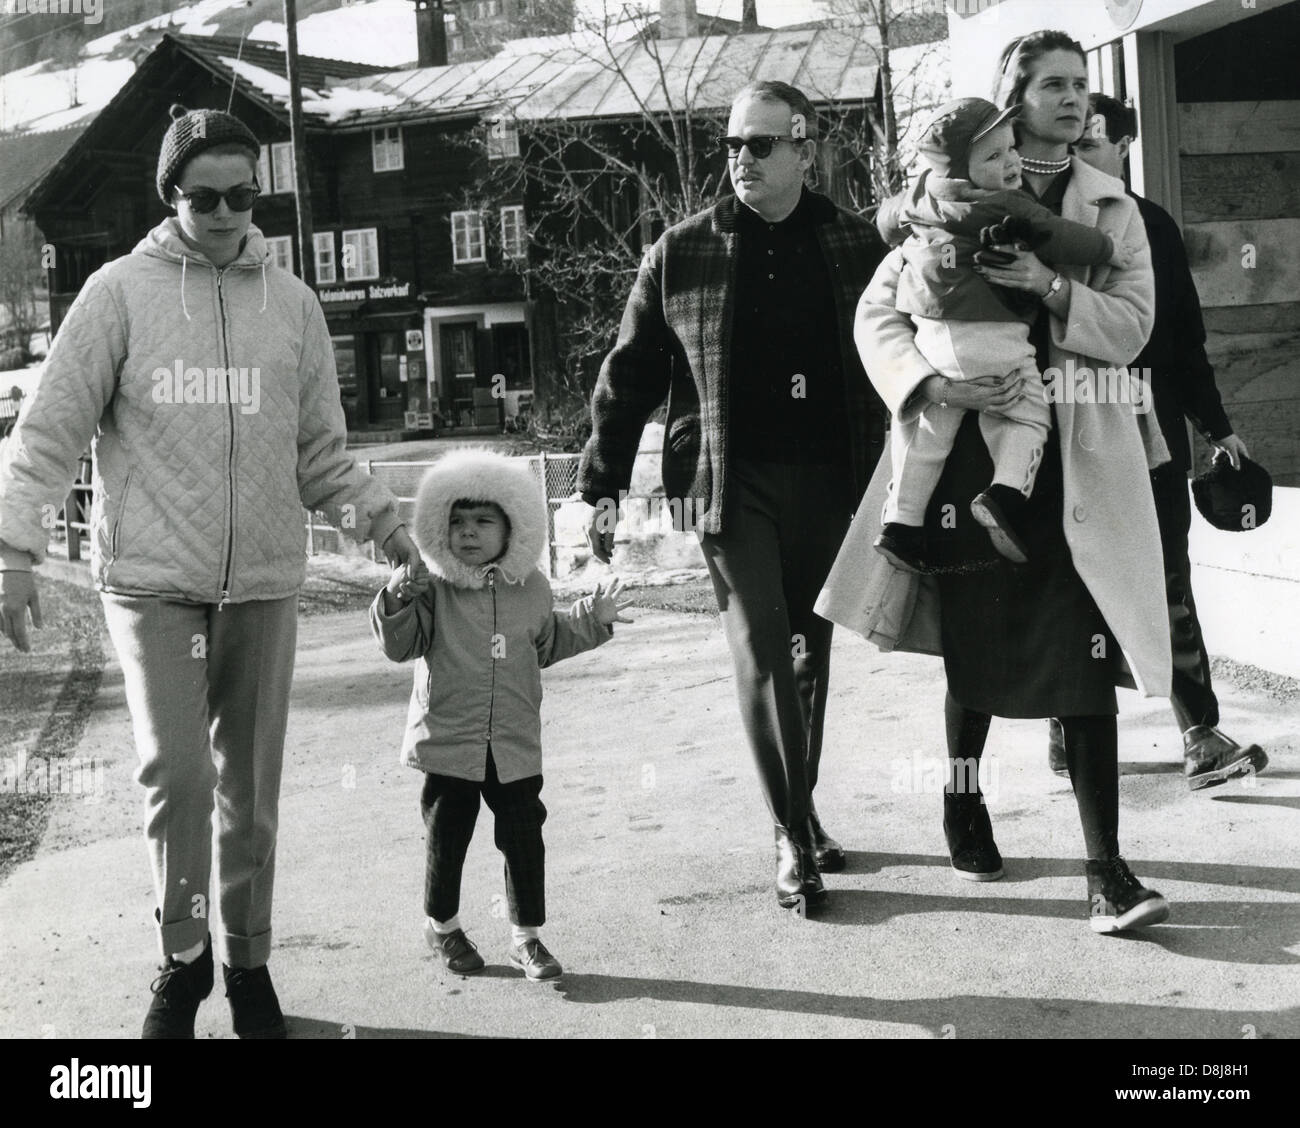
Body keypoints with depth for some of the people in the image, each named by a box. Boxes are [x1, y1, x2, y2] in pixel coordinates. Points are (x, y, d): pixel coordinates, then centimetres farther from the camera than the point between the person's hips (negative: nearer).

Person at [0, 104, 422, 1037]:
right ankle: (183, 958, 11)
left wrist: (384, 521, 1)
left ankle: (249, 962, 26)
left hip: (264, 582, 3)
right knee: (177, 772, -11)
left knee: (251, 786, 9)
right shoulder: (121, 292, -1)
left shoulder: (292, 303, 6)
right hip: (152, 580, -2)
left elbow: (322, 453, 11)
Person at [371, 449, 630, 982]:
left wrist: (592, 620, 11)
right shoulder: (434, 590, -5)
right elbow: (399, 645, -9)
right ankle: (442, 924, 30)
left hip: (515, 746, 2)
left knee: (524, 838, 4)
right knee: (447, 838, 9)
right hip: (448, 741, -2)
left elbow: (548, 645, 20)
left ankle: (527, 935, 18)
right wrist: (397, 601, -26)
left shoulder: (531, 589, 5)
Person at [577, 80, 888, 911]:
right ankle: (794, 838, -3)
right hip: (731, 480, -2)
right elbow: (630, 375, 5)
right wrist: (603, 485, 2)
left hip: (828, 480, 2)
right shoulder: (681, 255, 3)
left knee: (809, 652, 12)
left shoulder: (856, 248, 4)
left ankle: (800, 811, 29)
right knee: (760, 648, -10)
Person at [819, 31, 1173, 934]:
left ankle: (1107, 870, -4)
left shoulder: (1111, 208, 10)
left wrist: (1054, 289, -16)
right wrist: (935, 384, -18)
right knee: (973, 648, 9)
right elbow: (878, 312, -2)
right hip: (974, 448, -1)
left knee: (1087, 660, -6)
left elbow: (1133, 326, 0)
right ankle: (964, 806, 34)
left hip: (1080, 461, 1)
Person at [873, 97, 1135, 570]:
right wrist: (1109, 250, 8)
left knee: (927, 428, 15)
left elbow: (886, 219, 29)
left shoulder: (918, 198, 11)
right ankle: (1007, 492, -13)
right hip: (993, 336, -6)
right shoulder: (1008, 208, -10)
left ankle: (901, 522, 15)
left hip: (931, 335, 6)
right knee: (1026, 413, 9)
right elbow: (1060, 238, -8)